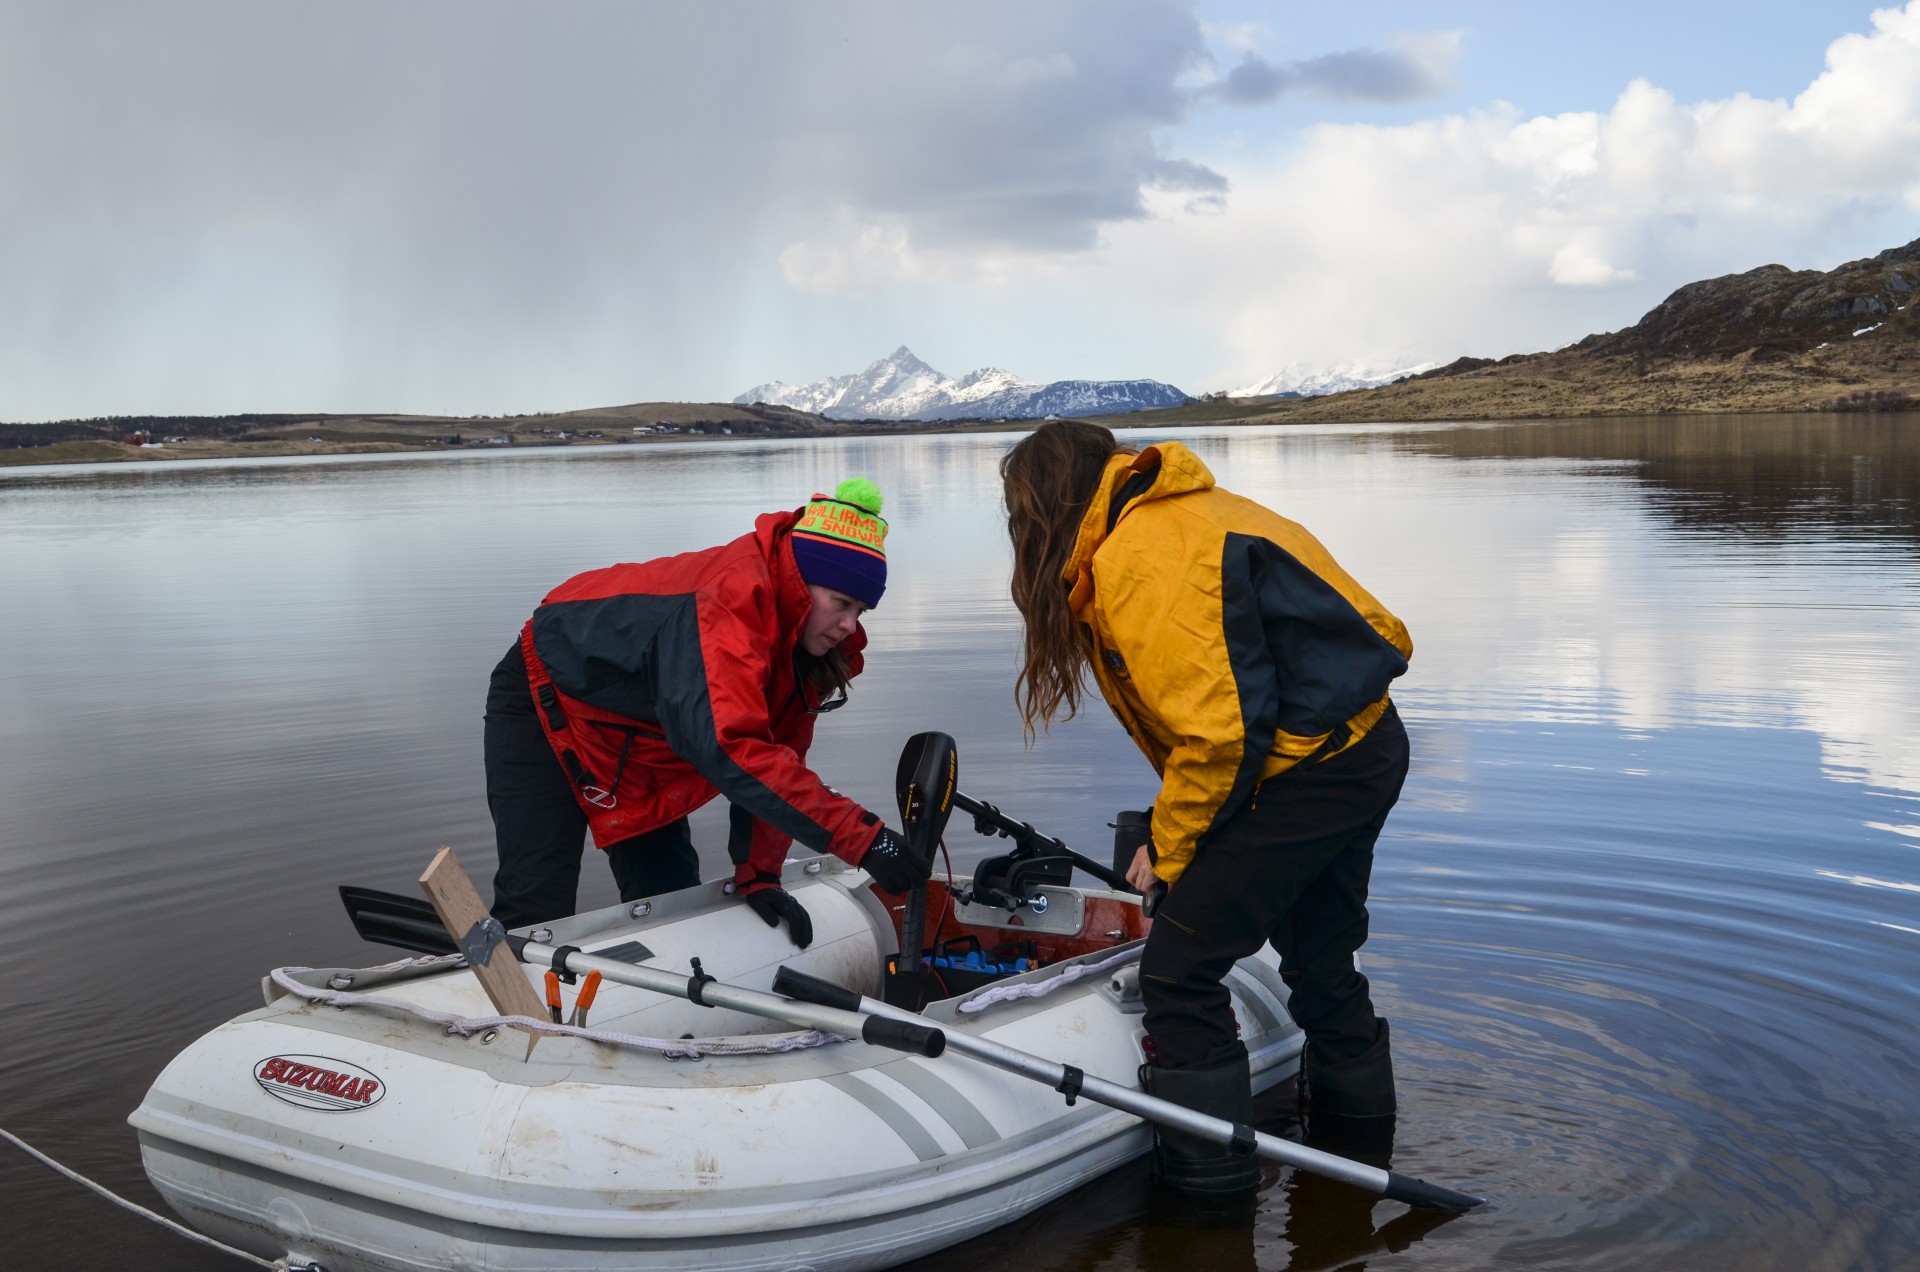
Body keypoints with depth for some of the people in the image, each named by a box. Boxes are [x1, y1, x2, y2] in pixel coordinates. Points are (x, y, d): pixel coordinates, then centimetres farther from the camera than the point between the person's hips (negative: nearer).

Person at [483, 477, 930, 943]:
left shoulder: (806, 638, -10)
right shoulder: (732, 600, -38)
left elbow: (776, 756, -3)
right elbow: (730, 747, -49)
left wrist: (759, 874, -11)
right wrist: (862, 837, -50)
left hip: (637, 740, 8)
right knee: (536, 906, -14)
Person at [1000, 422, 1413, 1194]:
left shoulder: (1137, 565, -20)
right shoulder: (1176, 516, 13)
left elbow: (1216, 733, -24)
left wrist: (1169, 846, -9)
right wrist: (1174, 827, 10)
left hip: (1310, 773, -10)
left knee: (1178, 968, -2)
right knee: (1318, 953, 27)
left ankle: (1209, 1174, 7)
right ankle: (1359, 1129, 45)